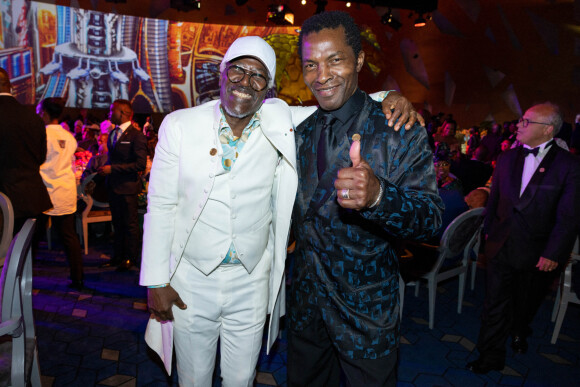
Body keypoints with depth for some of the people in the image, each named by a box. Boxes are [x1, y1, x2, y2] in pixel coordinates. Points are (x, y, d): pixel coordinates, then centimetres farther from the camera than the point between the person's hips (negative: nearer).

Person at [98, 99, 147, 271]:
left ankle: (130, 259, 17)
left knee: (130, 225, 4)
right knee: (117, 224, 16)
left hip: (127, 186, -8)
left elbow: (141, 164, -19)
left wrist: (112, 169, -19)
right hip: (114, 186, 8)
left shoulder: (136, 136, -13)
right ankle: (118, 256, 27)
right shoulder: (113, 133, 13)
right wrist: (105, 168, 6)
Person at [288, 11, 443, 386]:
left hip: (367, 310, -4)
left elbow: (431, 217, -24)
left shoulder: (399, 130, -14)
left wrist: (377, 195, -42)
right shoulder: (300, 131, 1)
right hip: (306, 298, 5)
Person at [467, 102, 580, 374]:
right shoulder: (507, 158, 2)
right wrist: (489, 230, 8)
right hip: (501, 247, 2)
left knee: (525, 305, 20)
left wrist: (553, 254, -15)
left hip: (537, 254, -2)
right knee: (495, 305, 7)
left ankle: (519, 334, 51)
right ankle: (491, 357, 23)